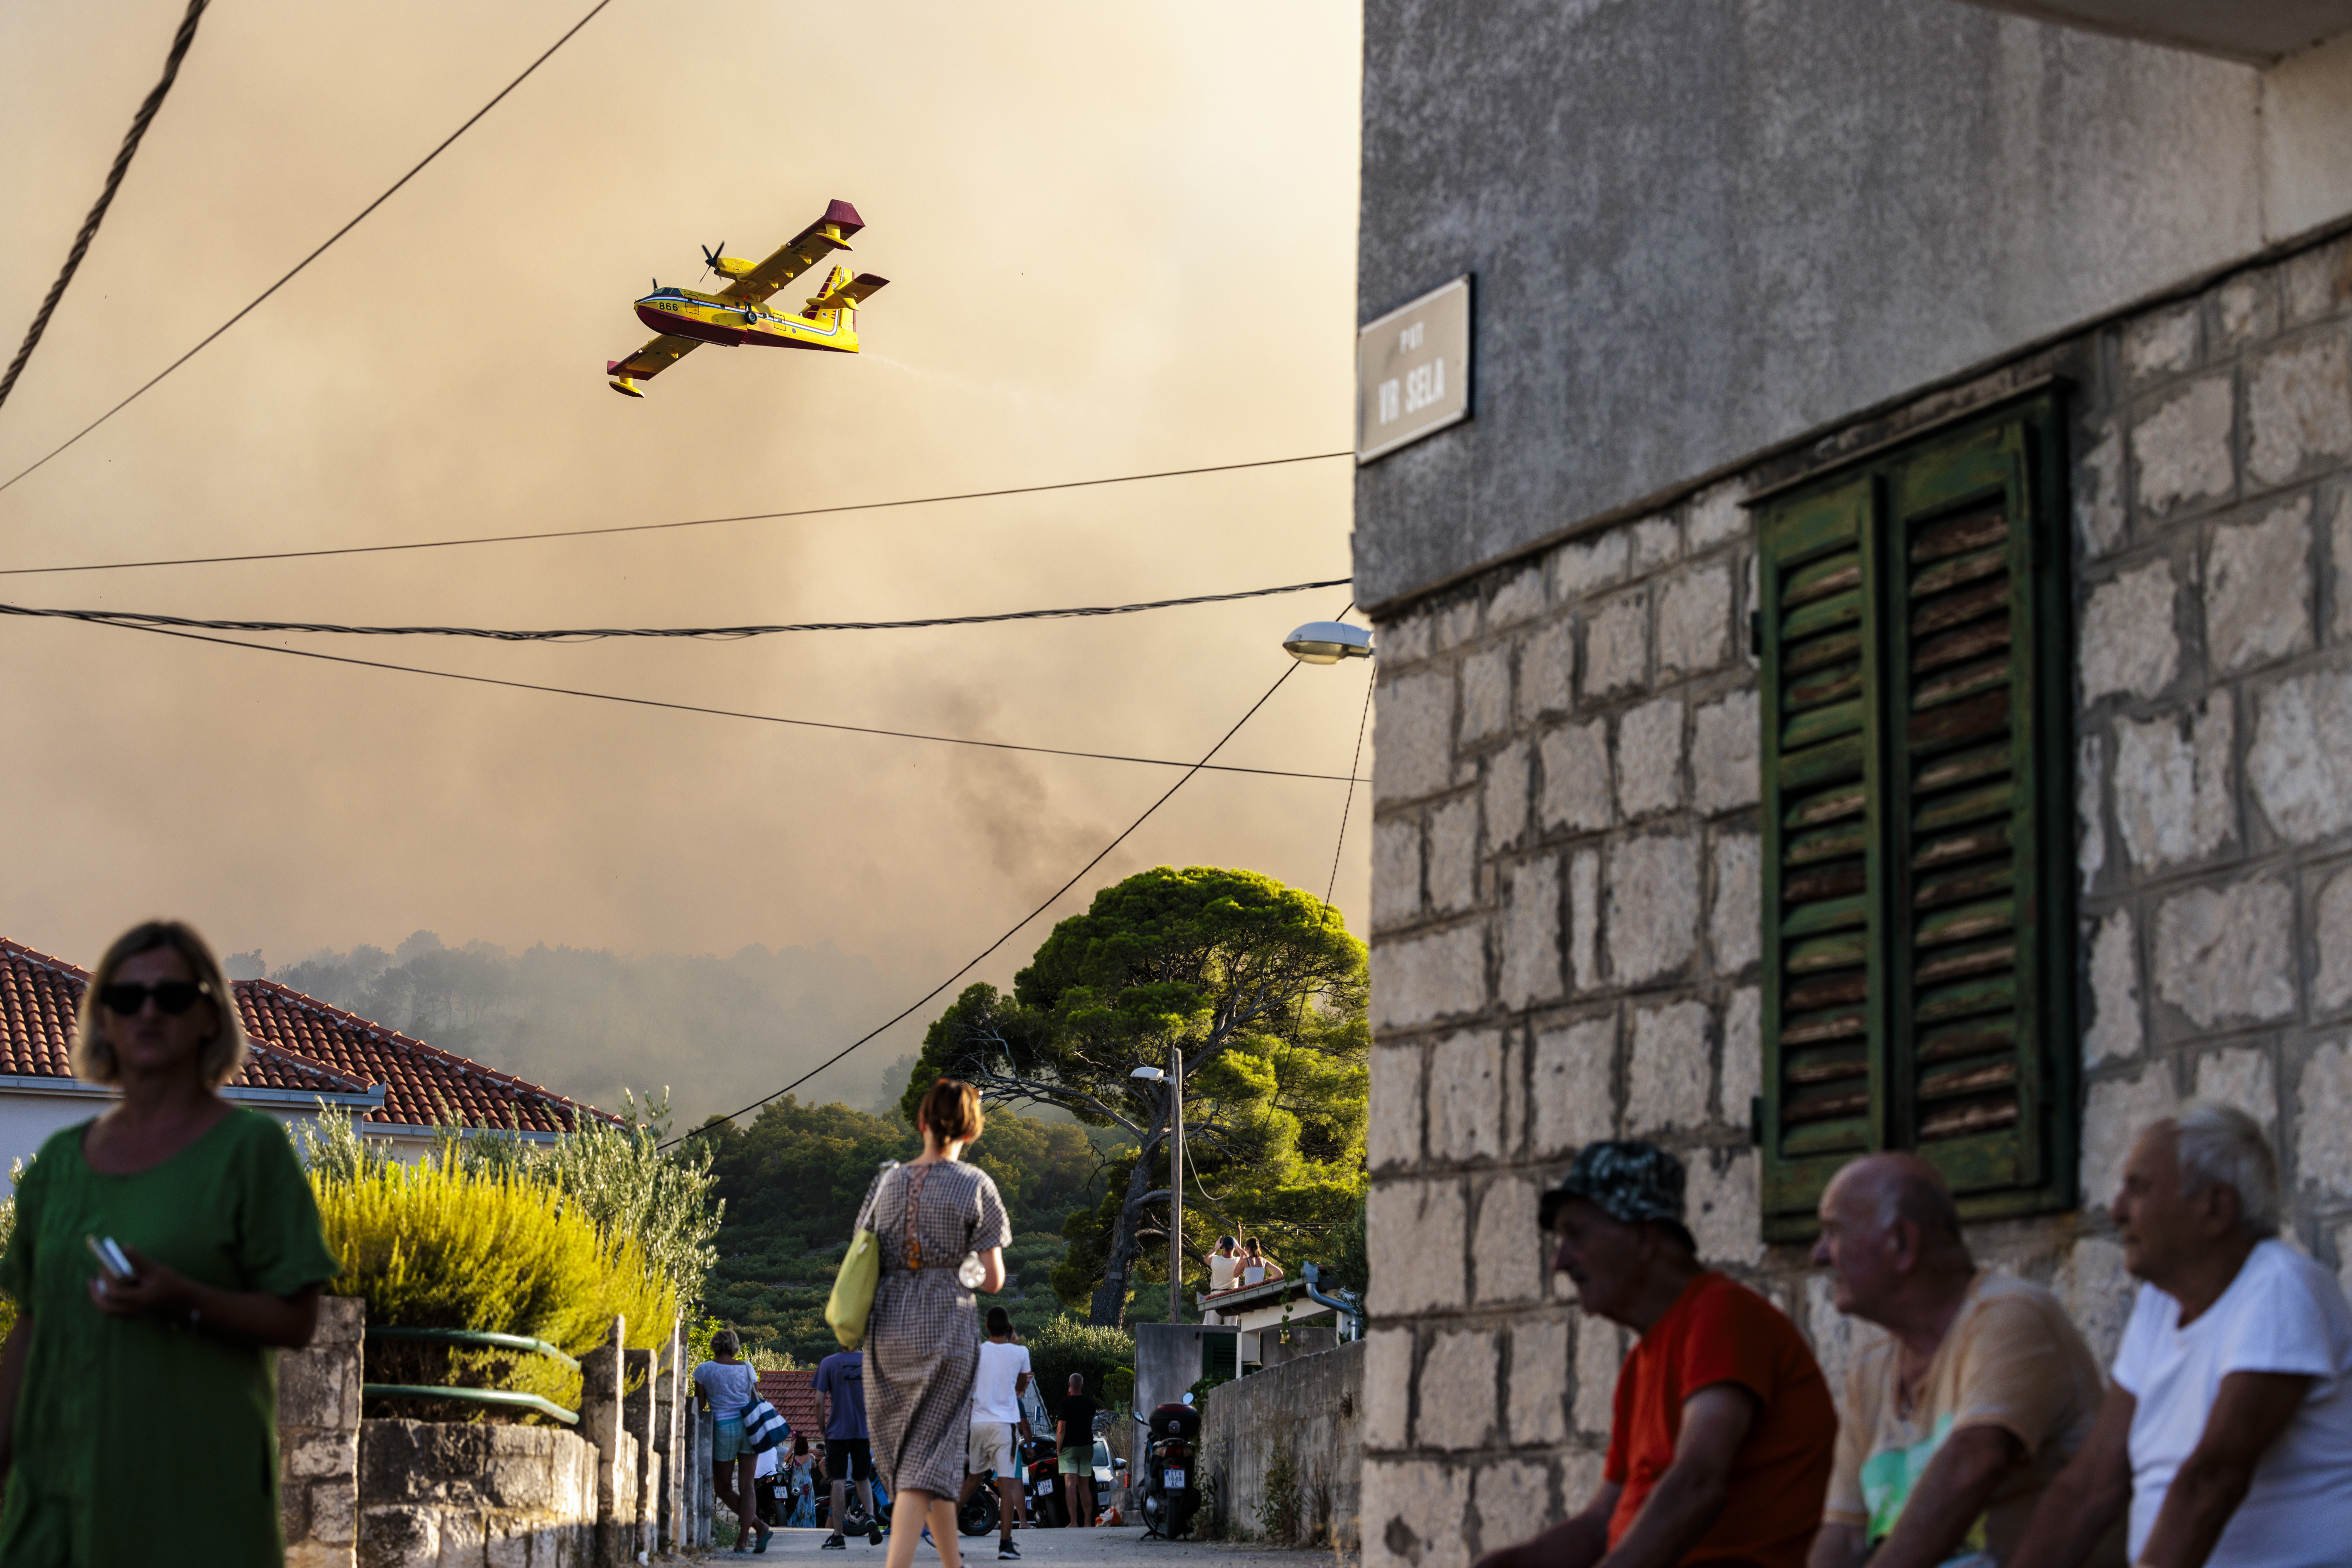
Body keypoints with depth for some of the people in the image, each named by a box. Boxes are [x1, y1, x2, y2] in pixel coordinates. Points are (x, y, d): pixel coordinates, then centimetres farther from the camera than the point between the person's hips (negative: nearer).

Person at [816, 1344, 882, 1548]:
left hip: (837, 1431, -2)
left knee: (838, 1481, 0)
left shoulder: (828, 1364, -5)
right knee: (862, 1478, 16)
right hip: (864, 1431, 2)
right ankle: (871, 1516, -9)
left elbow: (819, 1401, -8)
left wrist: (821, 1426, 6)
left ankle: (838, 1536, -1)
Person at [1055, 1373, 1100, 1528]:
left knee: (1070, 1486, -10)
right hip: (1087, 1446, 5)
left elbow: (1061, 1429, -14)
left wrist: (1058, 1450, -6)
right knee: (1085, 1487, 11)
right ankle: (1088, 1523, 10)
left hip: (1069, 1447, -5)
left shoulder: (1065, 1403, -9)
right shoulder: (1090, 1403, 5)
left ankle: (1074, 1522, -20)